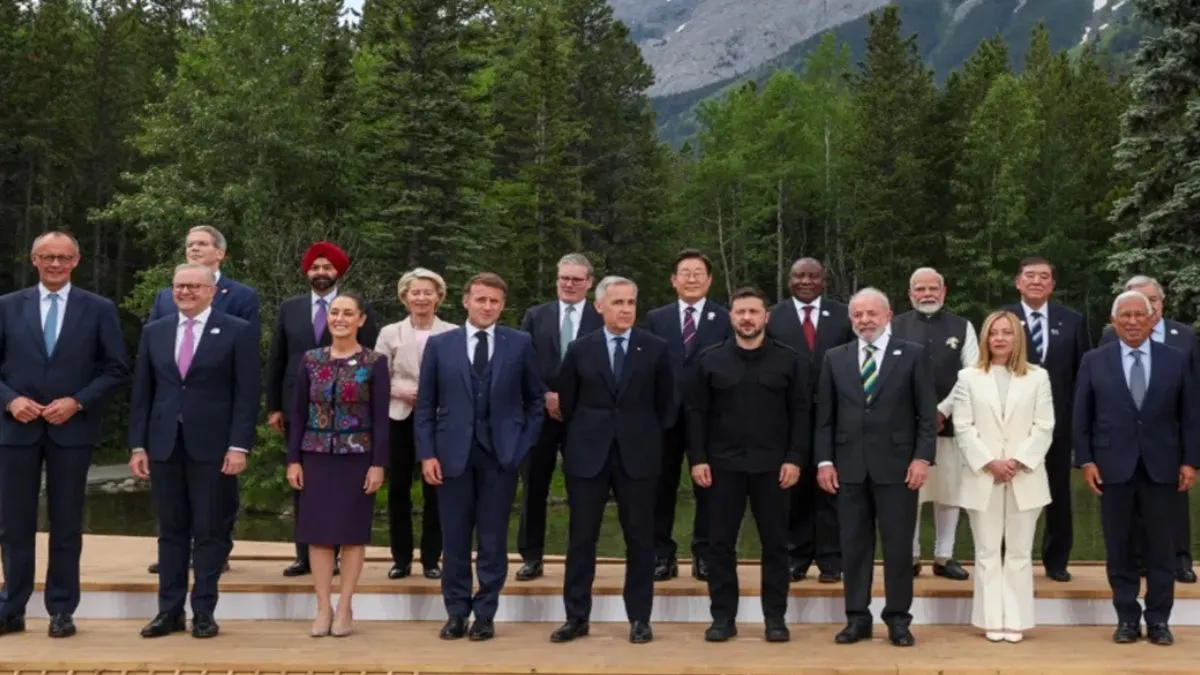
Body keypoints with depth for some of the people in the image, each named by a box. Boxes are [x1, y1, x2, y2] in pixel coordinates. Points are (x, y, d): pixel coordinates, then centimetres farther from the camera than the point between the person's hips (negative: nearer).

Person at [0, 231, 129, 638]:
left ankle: (62, 611, 15)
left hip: (72, 429, -1)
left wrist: (77, 402, -12)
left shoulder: (99, 309, 1)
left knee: (66, 525, 6)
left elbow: (116, 369, 0)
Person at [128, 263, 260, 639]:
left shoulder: (238, 332, -1)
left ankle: (203, 612, 9)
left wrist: (239, 446, -12)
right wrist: (138, 445, 4)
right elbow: (142, 393, 10)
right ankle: (169, 610, 15)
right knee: (171, 531, 8)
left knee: (208, 531, 2)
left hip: (211, 445, -3)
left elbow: (247, 393, -5)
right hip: (164, 445, 3)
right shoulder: (154, 332, 11)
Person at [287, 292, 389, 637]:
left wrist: (378, 463, -9)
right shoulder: (310, 360, 4)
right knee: (318, 531, 3)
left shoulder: (375, 362, -4)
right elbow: (298, 412, 6)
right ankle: (323, 607, 11)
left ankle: (344, 607, 13)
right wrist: (293, 459, 1)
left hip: (357, 457, -2)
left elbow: (381, 418, -5)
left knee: (352, 532, 4)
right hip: (317, 456, 3)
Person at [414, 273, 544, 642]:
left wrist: (524, 444, -1)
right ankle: (457, 612, 18)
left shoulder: (520, 344, 2)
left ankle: (485, 614, 15)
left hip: (501, 454, 0)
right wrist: (427, 453, -4)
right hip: (453, 453, 1)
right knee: (454, 539, 6)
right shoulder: (439, 344, 4)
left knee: (493, 539, 5)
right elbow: (425, 406, 4)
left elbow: (535, 399, 8)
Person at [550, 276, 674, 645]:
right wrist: (582, 438, 11)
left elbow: (666, 404, 8)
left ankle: (639, 618, 13)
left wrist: (647, 438, 8)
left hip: (637, 455, 0)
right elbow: (566, 403, 10)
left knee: (640, 538, 4)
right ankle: (577, 617, 13)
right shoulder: (580, 349, 2)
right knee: (581, 538, 4)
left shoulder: (656, 348, 1)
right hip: (588, 454, 1)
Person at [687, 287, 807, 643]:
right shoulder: (709, 359, 3)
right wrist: (698, 459, -4)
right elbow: (697, 412, 3)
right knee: (720, 543, 3)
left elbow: (800, 413, 1)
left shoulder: (789, 360, 2)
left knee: (775, 543, 5)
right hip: (723, 464, 1)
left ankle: (775, 617, 14)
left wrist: (795, 459, -7)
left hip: (772, 465, 0)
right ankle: (723, 616, 13)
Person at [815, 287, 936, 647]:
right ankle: (857, 618, 14)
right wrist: (824, 461, 0)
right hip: (849, 466, 2)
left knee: (898, 545, 2)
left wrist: (922, 457, -9)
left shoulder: (913, 355, 3)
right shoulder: (835, 358, 9)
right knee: (854, 545, 6)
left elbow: (927, 413, 0)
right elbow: (825, 416, 8)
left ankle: (898, 620, 12)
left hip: (897, 466, -2)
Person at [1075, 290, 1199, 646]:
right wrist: (1085, 460, -5)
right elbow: (1082, 417, 2)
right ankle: (1127, 618, 14)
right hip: (1114, 466, 0)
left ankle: (1158, 620, 14)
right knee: (1119, 546, 5)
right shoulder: (1094, 361, 2)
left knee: (1161, 546, 5)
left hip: (1161, 466, 0)